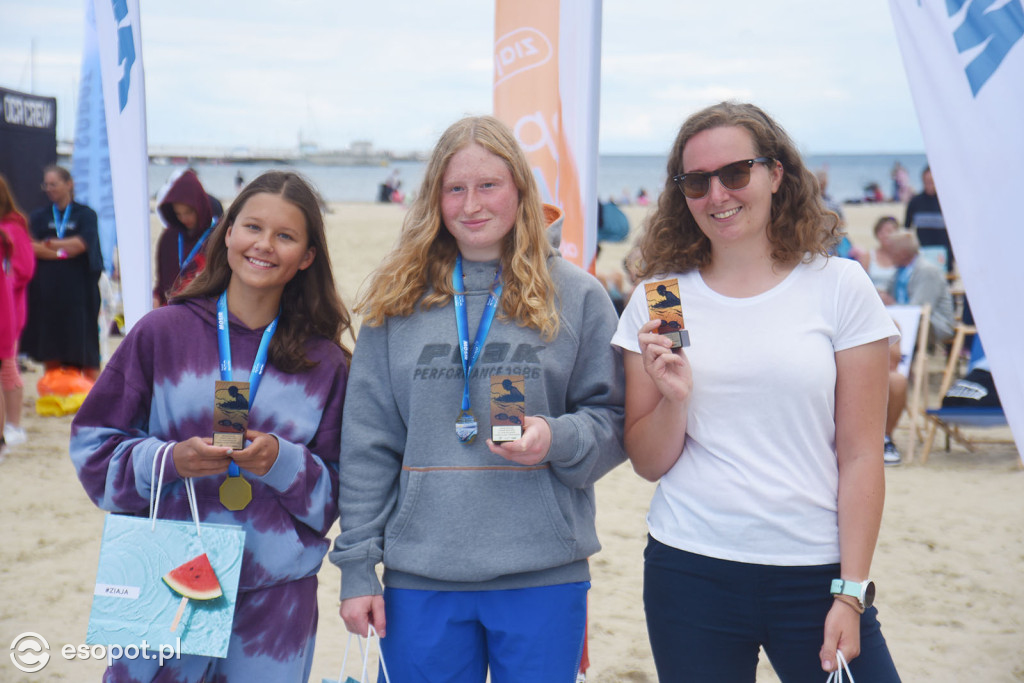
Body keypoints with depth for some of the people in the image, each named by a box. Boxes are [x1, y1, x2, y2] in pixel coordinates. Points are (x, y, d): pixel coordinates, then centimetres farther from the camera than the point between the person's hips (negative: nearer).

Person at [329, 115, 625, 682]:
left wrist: (558, 439, -15)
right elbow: (367, 443, 5)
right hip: (420, 577, 1)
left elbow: (616, 421, 6)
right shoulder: (397, 299, 5)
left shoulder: (576, 296, 3)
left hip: (543, 576, -1)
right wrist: (356, 566, 2)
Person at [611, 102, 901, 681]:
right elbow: (648, 464, 5)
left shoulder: (838, 285, -1)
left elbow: (861, 455, -1)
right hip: (690, 569, 1)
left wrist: (851, 593, -5)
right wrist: (674, 398, -13)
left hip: (815, 572, -1)